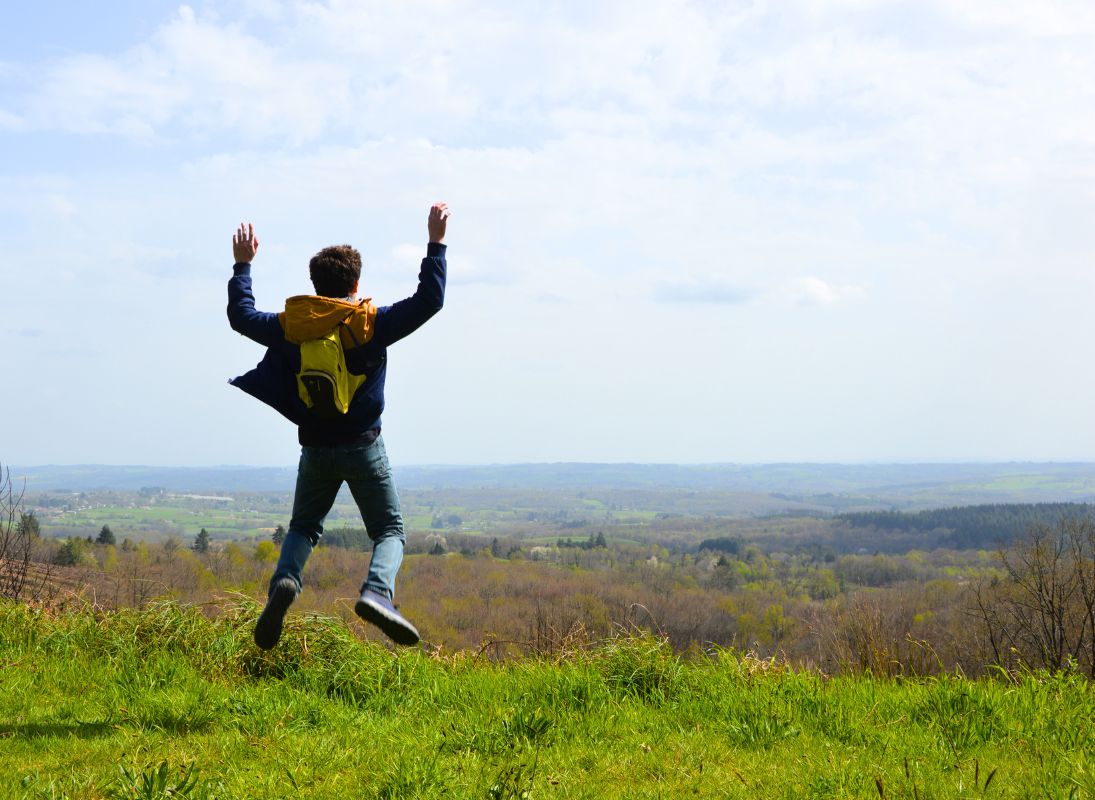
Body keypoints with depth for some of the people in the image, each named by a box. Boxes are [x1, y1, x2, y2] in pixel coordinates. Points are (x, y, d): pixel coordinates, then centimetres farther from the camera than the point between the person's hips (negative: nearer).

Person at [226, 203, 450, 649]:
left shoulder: (290, 326, 1)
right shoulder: (371, 324, -7)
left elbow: (240, 316, 18)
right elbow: (428, 301, -7)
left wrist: (242, 265, 29)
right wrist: (436, 243, -1)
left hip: (316, 449, 3)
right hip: (363, 446, -2)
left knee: (303, 527, 20)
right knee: (390, 531, 6)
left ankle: (284, 580, -10)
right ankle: (377, 592, -24)